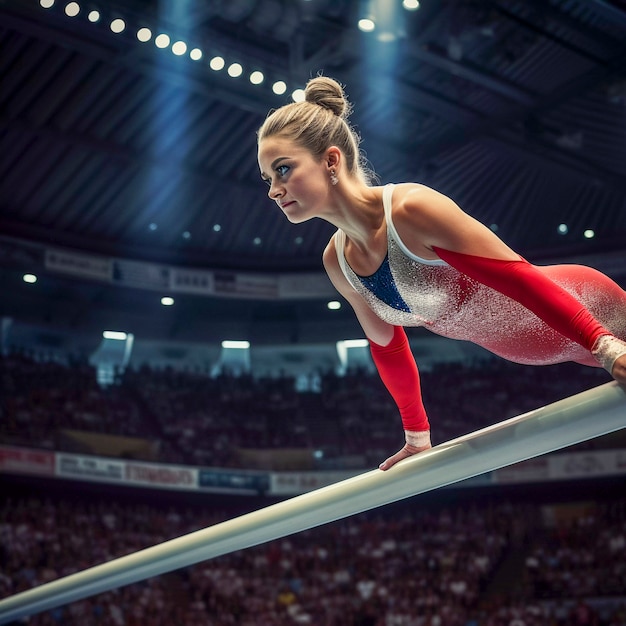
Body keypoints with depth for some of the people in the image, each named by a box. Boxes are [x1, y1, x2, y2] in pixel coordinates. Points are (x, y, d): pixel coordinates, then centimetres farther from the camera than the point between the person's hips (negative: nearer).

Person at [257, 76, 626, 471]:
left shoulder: (413, 208, -35)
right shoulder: (337, 261, -11)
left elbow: (520, 276, -34)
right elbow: (386, 346, 5)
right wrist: (417, 437, 14)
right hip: (523, 347, 7)